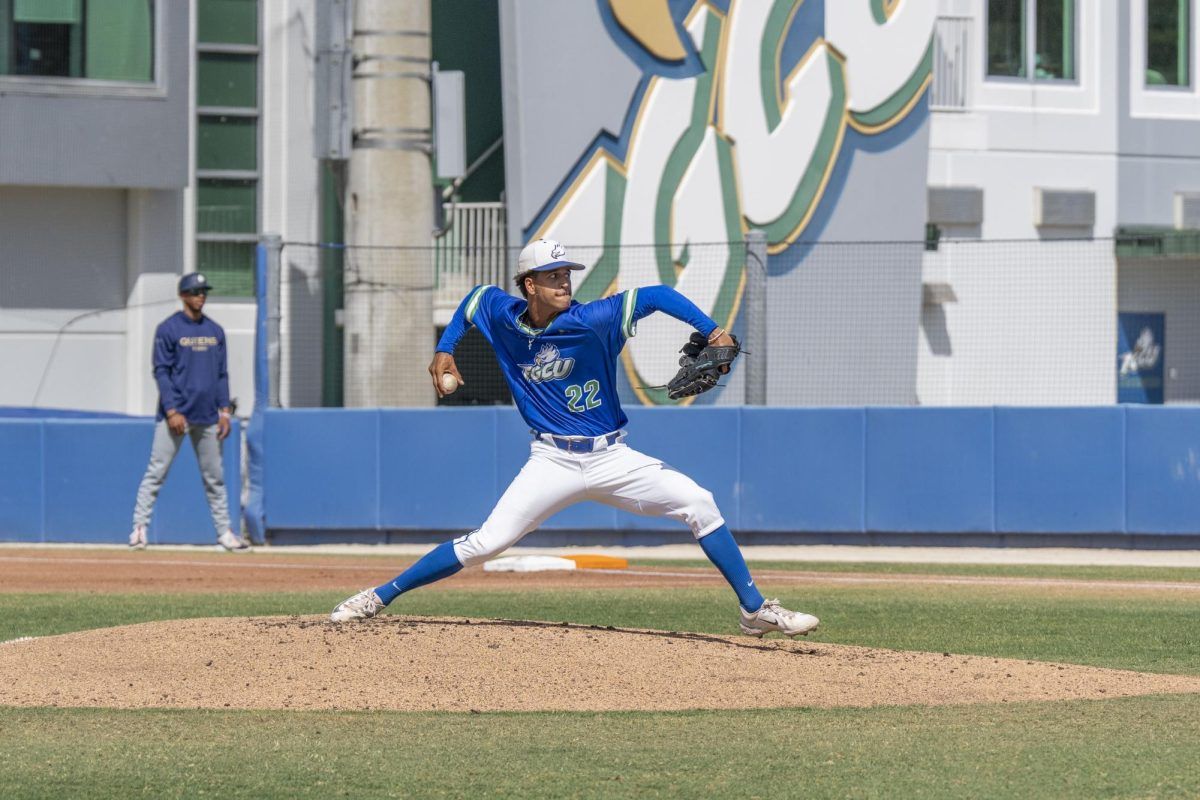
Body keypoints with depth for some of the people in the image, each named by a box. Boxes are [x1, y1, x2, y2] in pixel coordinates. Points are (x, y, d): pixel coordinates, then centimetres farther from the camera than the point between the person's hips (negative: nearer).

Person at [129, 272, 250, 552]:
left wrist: (225, 410, 5)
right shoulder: (168, 329, -3)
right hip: (175, 414, -5)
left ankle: (224, 533, 14)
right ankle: (139, 527, -5)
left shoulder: (215, 331, 12)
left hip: (207, 418, 5)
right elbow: (162, 372, -8)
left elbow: (222, 373, 14)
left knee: (214, 477, 9)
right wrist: (172, 411, -15)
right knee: (156, 473, -7)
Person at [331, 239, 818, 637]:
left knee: (697, 503, -14)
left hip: (611, 458, 0)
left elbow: (655, 296, -16)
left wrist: (711, 331, -28)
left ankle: (755, 610, -6)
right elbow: (475, 298, 21)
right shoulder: (502, 315, -2)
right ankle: (378, 598, 0)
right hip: (552, 462, 0)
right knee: (484, 544, -11)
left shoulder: (591, 321, -13)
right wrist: (444, 350, 14)